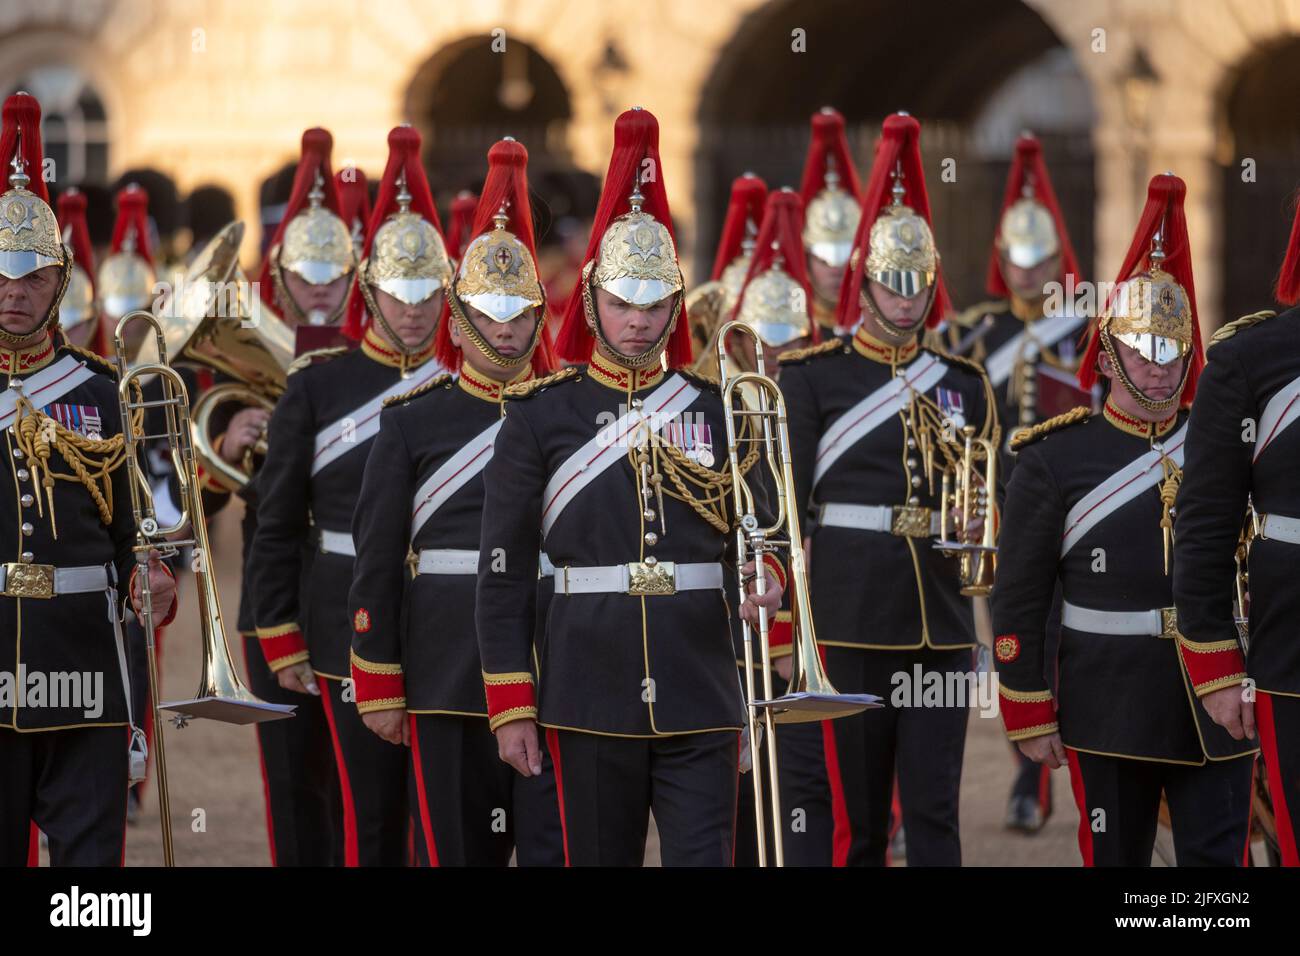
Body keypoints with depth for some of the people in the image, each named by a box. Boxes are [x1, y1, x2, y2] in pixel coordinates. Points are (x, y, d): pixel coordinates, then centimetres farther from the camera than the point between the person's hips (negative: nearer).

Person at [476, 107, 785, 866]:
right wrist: (511, 706, -2)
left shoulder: (720, 408, 7)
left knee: (704, 859, -5)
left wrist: (768, 577, -12)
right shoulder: (541, 415, 2)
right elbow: (504, 575, 3)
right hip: (591, 700, -1)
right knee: (599, 859, 7)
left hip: (700, 697, 1)